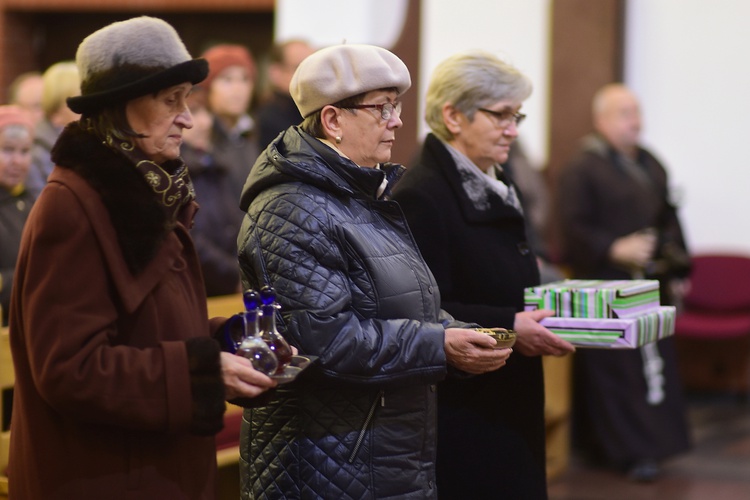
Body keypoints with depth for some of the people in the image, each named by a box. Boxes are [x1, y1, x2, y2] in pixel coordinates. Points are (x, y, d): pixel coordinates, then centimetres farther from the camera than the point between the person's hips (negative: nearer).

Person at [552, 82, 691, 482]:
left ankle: (652, 441, 19)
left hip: (651, 284, 7)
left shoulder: (650, 166, 15)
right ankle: (631, 449, -3)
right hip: (607, 285, -7)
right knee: (616, 368, -6)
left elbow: (669, 220, 19)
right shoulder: (580, 171, -7)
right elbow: (573, 228, -13)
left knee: (653, 359, 9)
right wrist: (614, 249, -23)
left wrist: (679, 269, 14)